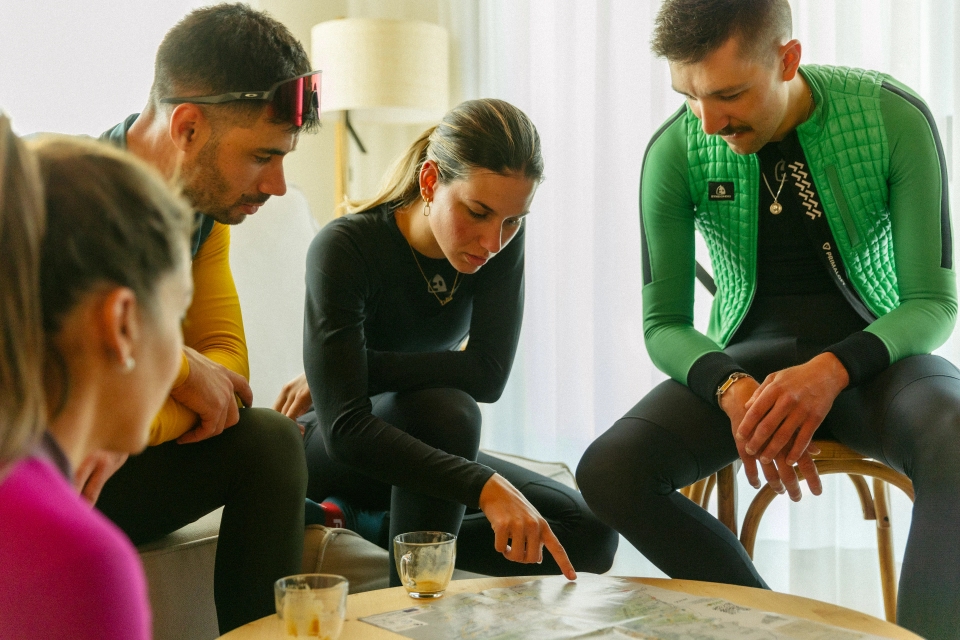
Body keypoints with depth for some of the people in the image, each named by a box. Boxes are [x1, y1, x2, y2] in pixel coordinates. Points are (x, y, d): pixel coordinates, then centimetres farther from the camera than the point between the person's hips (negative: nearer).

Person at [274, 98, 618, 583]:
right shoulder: (345, 248, -27)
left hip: (421, 451, 6)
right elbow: (345, 428, -35)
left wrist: (345, 372, -25)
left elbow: (488, 375, -20)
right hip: (327, 454, -5)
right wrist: (486, 487, -45)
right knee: (446, 409, -36)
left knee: (591, 535, -6)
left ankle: (373, 527, -7)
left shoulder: (503, 241, -13)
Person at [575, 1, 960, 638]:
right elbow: (664, 324, -4)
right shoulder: (675, 151, -9)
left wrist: (831, 371, -31)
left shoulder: (894, 118, -13)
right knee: (608, 471, -24)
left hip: (873, 348, -2)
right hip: (749, 358, 2)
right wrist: (730, 388, -27)